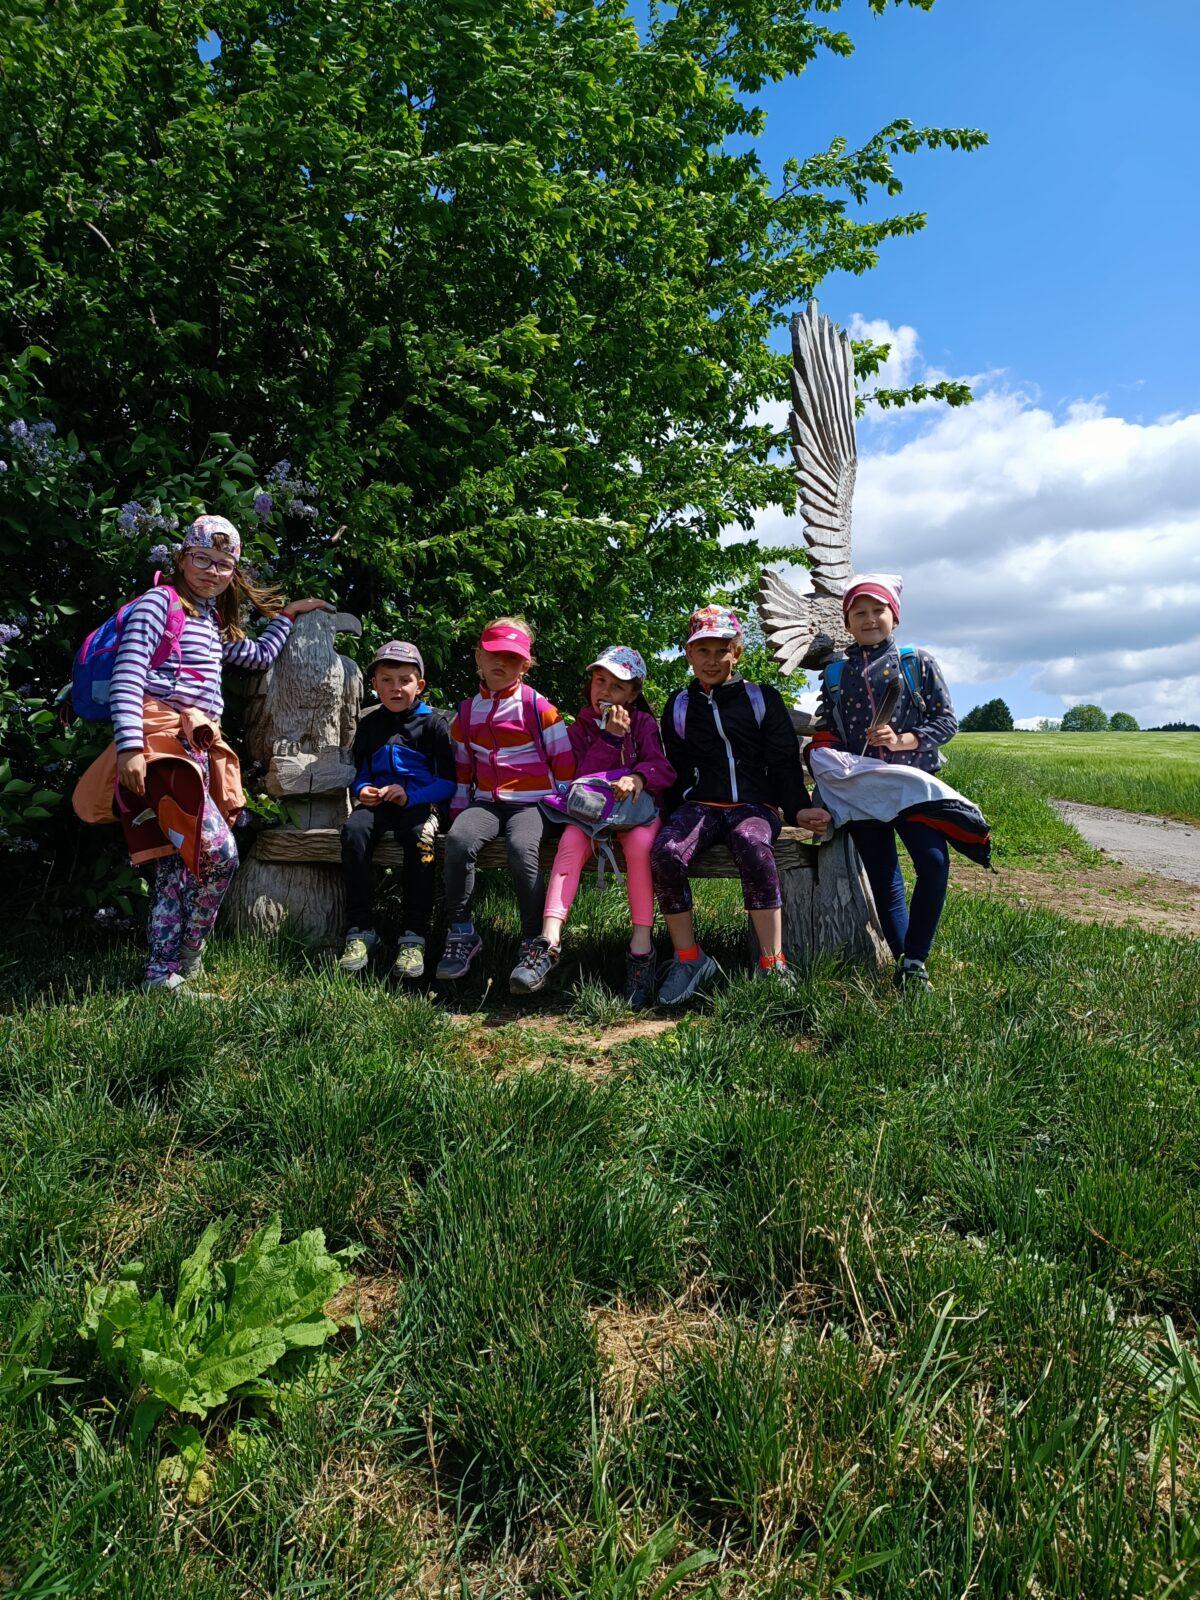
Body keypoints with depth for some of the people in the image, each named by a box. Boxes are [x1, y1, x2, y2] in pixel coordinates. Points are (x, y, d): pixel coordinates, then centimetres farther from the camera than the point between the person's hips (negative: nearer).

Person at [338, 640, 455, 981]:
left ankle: (414, 937, -32)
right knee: (353, 829, -30)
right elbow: (360, 773, 26)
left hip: (422, 801, -3)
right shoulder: (369, 725, 18)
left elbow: (449, 780, -2)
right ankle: (359, 930, -25)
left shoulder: (434, 723, 4)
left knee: (420, 836, -37)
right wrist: (362, 790, 1)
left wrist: (411, 796, -17)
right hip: (378, 802, 4)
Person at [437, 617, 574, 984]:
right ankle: (460, 935, -15)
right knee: (458, 840, -28)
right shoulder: (467, 711, 15)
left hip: (532, 802, -4)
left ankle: (533, 942, -20)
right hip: (486, 801, 4)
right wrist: (458, 811, 16)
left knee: (522, 848, -35)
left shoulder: (538, 707, 1)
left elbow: (564, 762, 2)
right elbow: (462, 767, 23)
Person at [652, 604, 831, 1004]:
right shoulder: (679, 706, 17)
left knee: (755, 850, -38)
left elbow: (785, 762, 7)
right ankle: (688, 959, -16)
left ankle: (773, 966, -30)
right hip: (699, 805, 2)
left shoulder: (763, 698, 11)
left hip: (754, 805, -2)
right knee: (665, 854, -31)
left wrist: (799, 809, -8)